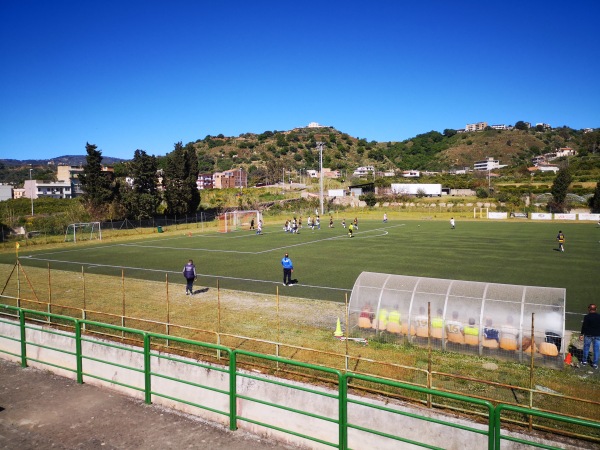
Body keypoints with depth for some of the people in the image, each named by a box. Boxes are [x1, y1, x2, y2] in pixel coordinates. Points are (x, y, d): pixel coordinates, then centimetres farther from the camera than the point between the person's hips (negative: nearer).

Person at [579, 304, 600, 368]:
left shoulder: (587, 317, -11)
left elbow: (584, 326, -12)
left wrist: (582, 334, -5)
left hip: (588, 335, -2)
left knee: (586, 348, 10)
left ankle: (584, 361, 17)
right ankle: (595, 364, 10)